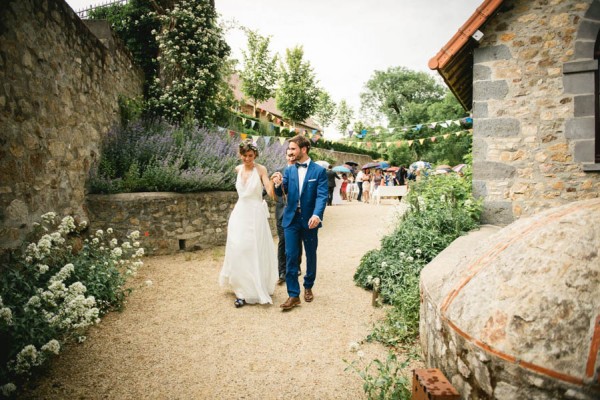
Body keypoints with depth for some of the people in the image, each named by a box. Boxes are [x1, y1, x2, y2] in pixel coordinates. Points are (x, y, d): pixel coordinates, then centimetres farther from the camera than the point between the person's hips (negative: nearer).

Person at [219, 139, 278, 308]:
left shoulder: (261, 169, -8)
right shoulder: (238, 169, 6)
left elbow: (270, 193, -19)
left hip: (256, 215, -4)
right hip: (239, 214, 4)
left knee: (255, 253, 1)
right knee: (239, 252, 3)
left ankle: (256, 289, 16)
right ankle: (242, 290, 14)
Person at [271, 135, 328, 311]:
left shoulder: (319, 171, -5)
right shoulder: (288, 171, 7)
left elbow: (322, 196, -13)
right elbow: (280, 194, 3)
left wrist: (317, 215, -29)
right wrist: (278, 184, -20)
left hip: (309, 220, -2)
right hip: (291, 219, 2)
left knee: (311, 255, 13)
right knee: (290, 257, -1)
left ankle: (308, 287, 34)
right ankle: (293, 295, 7)